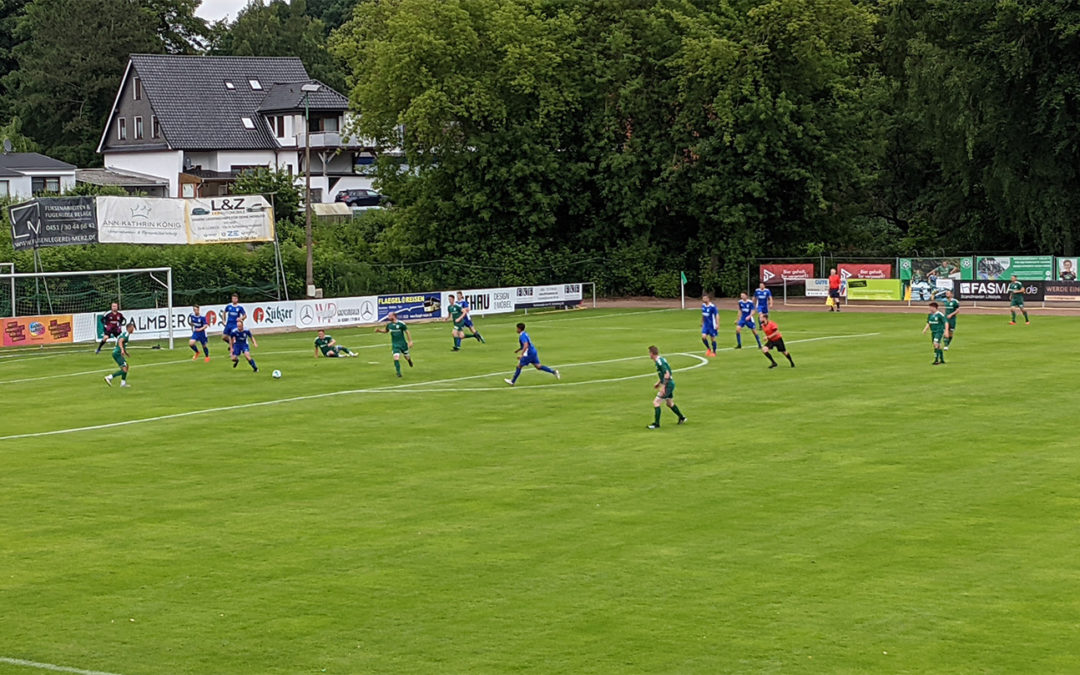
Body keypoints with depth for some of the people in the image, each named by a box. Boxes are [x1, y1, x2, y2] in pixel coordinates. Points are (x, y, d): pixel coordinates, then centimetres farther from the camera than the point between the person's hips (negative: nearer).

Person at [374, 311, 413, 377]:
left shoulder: (401, 324, -15)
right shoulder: (389, 324, -1)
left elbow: (407, 332, -7)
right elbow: (385, 330, 19)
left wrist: (410, 341, -7)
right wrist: (379, 330, 1)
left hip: (403, 344, -2)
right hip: (395, 344, 2)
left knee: (406, 357, 15)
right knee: (396, 358, -15)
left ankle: (409, 359, 53)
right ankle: (398, 373, -4)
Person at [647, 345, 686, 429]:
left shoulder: (659, 361, -19)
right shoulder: (661, 359, 12)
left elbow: (667, 374, -25)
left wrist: (663, 386, -25)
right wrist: (659, 383, 24)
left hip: (668, 384, -10)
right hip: (670, 384, 10)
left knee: (656, 402, -9)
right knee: (669, 403, 25)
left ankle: (656, 424, -8)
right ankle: (682, 418, 37)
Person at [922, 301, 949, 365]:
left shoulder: (940, 314, -14)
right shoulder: (930, 315, 8)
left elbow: (946, 322, -13)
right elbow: (928, 323, 20)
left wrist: (946, 331, -21)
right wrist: (925, 329, 5)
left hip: (939, 332, -8)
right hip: (933, 332, 8)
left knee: (936, 344, -19)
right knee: (938, 346, 12)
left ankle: (936, 360, -19)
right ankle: (942, 360, 23)